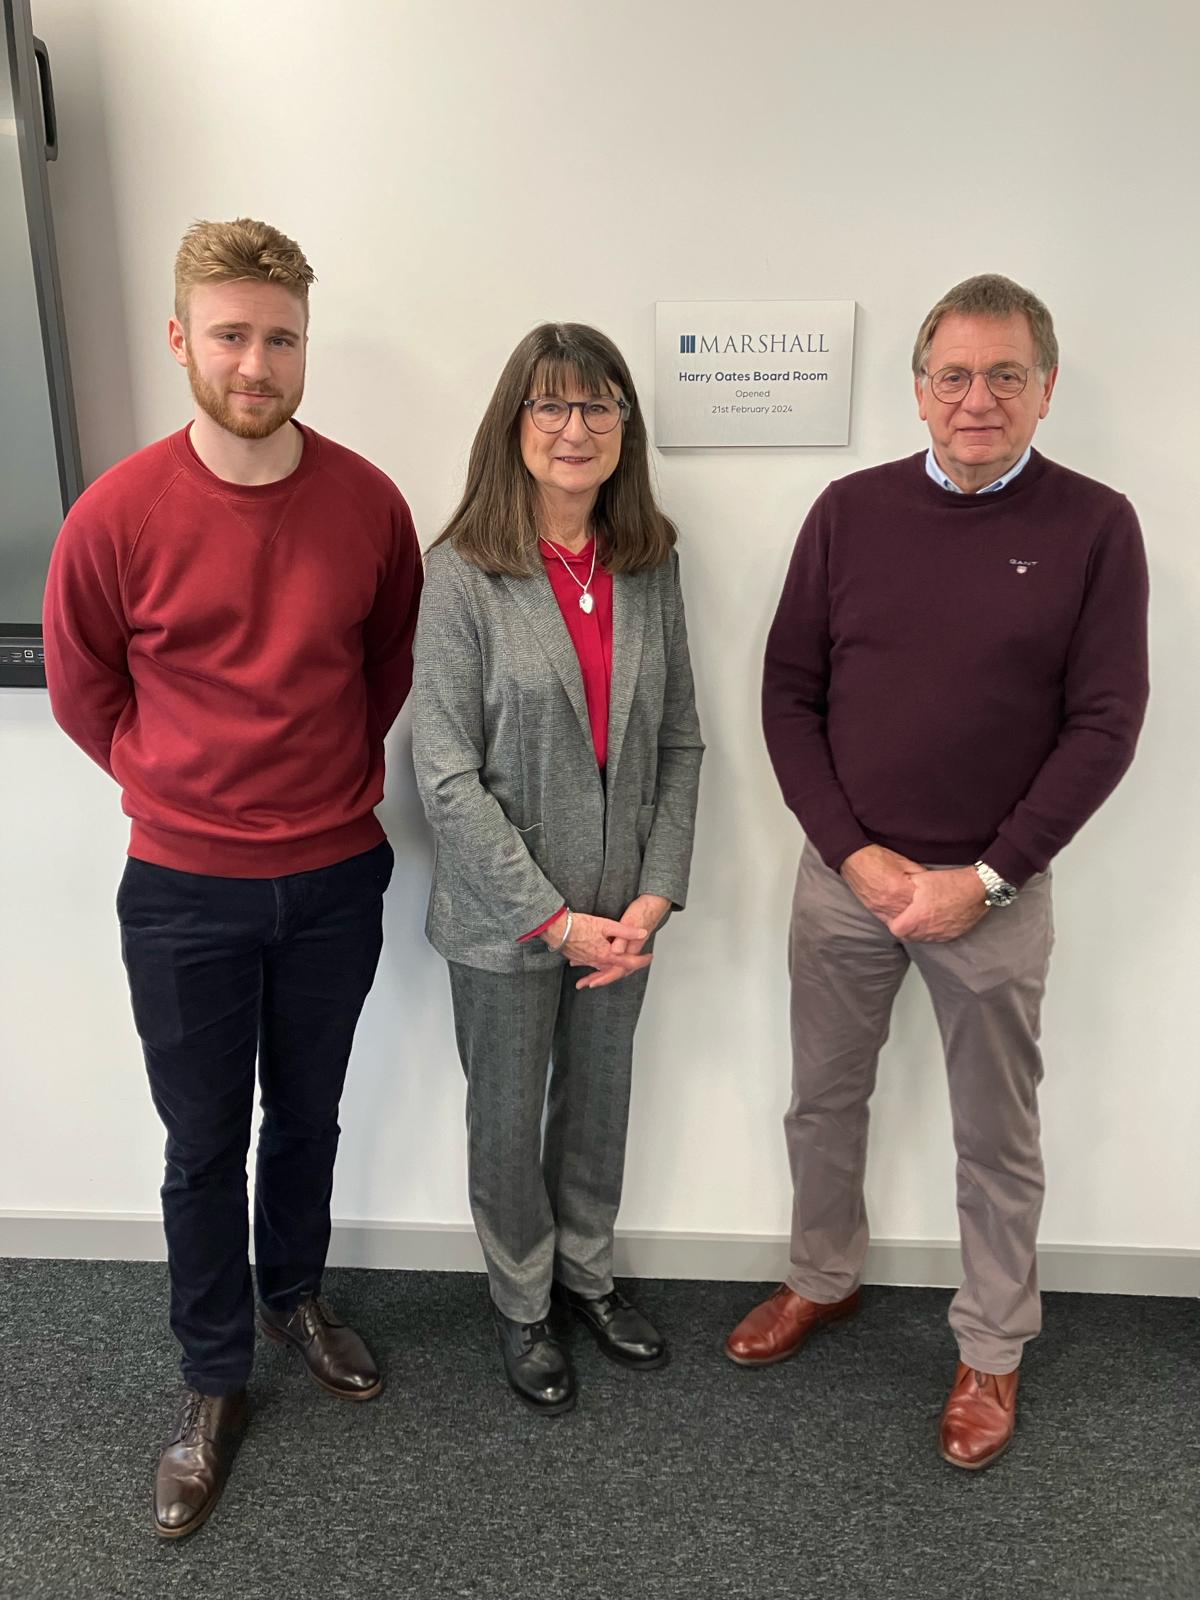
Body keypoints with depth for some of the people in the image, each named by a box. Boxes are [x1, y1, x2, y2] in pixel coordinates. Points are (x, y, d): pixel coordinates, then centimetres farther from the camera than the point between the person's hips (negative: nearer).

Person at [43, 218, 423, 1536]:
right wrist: (183, 786, 2)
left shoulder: (368, 502, -8)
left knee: (307, 1115, 20)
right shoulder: (117, 515, -13)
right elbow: (81, 694, 2)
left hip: (336, 879, 2)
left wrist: (340, 778, 6)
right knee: (204, 1145, 13)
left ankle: (293, 1293, 47)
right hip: (185, 892, -1)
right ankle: (213, 1380, 35)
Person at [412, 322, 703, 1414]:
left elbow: (680, 740, 2)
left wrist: (655, 894, -7)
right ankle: (522, 1306, 41)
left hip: (622, 910, 4)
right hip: (506, 915, -3)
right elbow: (448, 775, -16)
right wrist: (555, 918, -17)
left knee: (601, 1101, 21)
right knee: (509, 1120, 16)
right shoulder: (463, 574, -14)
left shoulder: (650, 564, -1)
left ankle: (588, 1274, 47)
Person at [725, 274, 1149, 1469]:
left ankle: (991, 1351, 34)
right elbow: (788, 693, 0)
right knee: (823, 1100, 17)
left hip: (995, 890, -2)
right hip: (844, 873, 2)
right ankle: (823, 1279, 42)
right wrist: (856, 853, -9)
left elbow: (1104, 725, -6)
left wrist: (985, 876, -12)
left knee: (996, 1137, 13)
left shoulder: (1092, 526, -5)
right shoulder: (851, 511, 0)